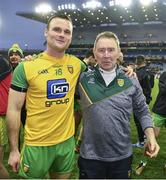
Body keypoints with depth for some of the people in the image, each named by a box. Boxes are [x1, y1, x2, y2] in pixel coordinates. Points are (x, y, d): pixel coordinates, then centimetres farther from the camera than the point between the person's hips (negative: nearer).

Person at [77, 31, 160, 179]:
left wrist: (151, 137, -6)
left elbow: (142, 112, 4)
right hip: (90, 156, -1)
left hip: (122, 156, 2)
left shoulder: (131, 81, -4)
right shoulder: (83, 79, -7)